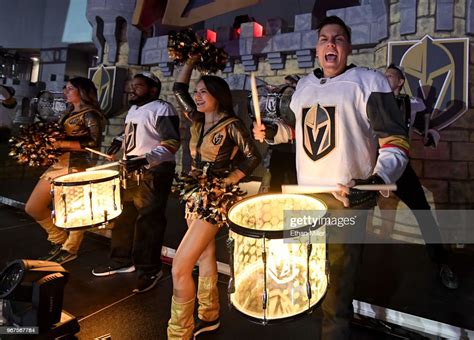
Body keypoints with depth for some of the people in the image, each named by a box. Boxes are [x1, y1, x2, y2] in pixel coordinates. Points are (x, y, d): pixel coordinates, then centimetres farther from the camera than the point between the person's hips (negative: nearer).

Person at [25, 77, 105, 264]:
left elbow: (95, 143, -17)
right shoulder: (67, 113, 20)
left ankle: (69, 249, 20)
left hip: (77, 168, -9)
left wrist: (63, 144, -20)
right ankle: (59, 238, 26)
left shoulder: (90, 114, -6)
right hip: (57, 164, 9)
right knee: (32, 207, 10)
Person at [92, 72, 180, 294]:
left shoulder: (162, 110, -11)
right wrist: (121, 141, 12)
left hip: (154, 173, -9)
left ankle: (150, 270, 6)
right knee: (123, 216, 15)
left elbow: (172, 143, -19)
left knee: (148, 220, -6)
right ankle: (122, 261, 30)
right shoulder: (133, 109, 19)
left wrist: (145, 159, -29)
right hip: (130, 171, 10)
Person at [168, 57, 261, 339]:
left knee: (180, 268, -10)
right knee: (205, 256, 17)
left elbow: (253, 157, -8)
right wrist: (192, 60, 8)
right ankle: (209, 316, 34)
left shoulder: (231, 125, -10)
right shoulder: (198, 121, 9)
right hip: (195, 195, 8)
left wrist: (228, 181, -14)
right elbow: (179, 89, 13)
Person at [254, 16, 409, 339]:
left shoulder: (369, 81, -6)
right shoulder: (305, 85, 14)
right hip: (305, 192, 6)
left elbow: (396, 139, -11)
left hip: (348, 195, -5)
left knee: (338, 275, 0)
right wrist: (272, 132, 6)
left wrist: (377, 180, -28)